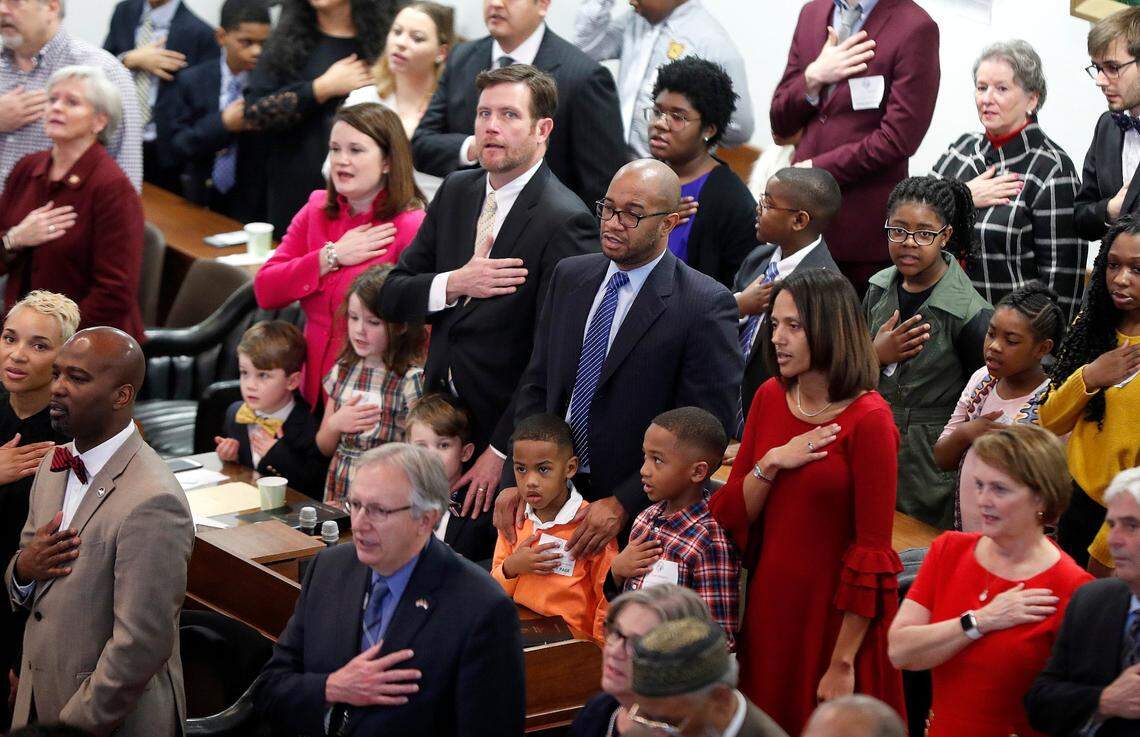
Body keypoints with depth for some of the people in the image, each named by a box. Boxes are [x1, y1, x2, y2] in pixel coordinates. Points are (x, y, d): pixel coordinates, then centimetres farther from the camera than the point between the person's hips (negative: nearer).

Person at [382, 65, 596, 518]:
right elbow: (393, 296, 7)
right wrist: (453, 284, -14)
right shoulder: (455, 192, 8)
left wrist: (501, 451, -17)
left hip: (505, 428, -6)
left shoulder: (565, 221, -15)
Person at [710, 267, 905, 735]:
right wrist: (770, 464, -15)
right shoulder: (770, 398, 3)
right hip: (769, 602, 6)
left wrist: (844, 662, -15)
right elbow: (731, 515, 4)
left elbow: (872, 551, -15)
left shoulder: (868, 420, -15)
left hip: (836, 613, -5)